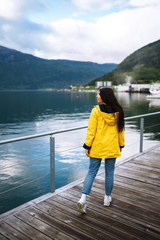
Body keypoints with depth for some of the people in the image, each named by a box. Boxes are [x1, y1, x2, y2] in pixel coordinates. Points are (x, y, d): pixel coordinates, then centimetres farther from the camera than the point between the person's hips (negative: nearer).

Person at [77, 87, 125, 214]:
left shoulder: (96, 111, -12)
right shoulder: (118, 111, -1)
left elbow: (91, 130, -12)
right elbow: (120, 130, 6)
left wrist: (87, 146, -4)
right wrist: (121, 145, 16)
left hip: (97, 147, -2)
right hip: (112, 148, 2)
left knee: (92, 172, 7)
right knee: (109, 173, 15)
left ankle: (83, 198, 1)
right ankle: (107, 198, 28)